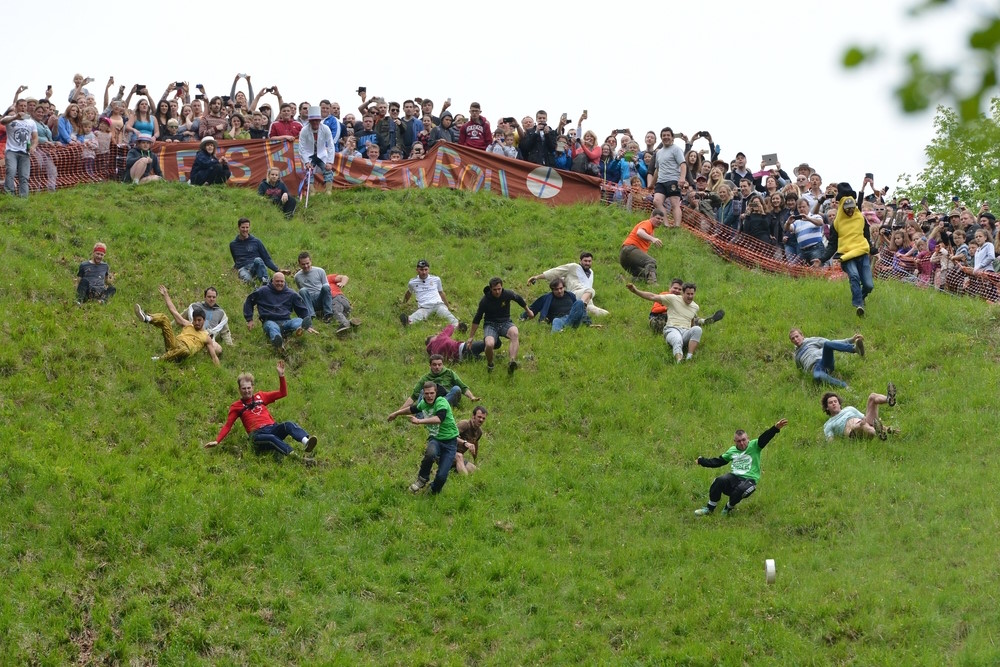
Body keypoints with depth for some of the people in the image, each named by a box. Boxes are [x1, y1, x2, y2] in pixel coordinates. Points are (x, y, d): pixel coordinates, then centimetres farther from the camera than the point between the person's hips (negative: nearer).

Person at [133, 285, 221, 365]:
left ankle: (160, 360, -38)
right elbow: (173, 311, 28)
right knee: (163, 318, -8)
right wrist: (166, 295, 27)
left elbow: (214, 357, 13)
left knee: (185, 350, -46)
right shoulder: (187, 325, 27)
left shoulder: (206, 338, 17)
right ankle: (146, 318, -37)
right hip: (173, 344, 4)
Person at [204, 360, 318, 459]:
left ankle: (306, 442, -59)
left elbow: (283, 393, 21)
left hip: (272, 428, 4)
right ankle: (295, 457, -62)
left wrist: (281, 376, 8)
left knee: (288, 425, -30)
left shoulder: (260, 397, 23)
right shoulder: (236, 406, 16)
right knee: (272, 438, -39)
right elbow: (227, 425, 13)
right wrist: (217, 441, 0)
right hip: (257, 434, -4)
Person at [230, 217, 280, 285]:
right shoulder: (233, 244, 18)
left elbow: (267, 259, 11)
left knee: (257, 260, -38)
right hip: (243, 269, 1)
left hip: (256, 267, -1)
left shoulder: (256, 241, 12)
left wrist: (278, 270, 2)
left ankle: (265, 281, -49)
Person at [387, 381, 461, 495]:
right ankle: (422, 479, -10)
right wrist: (396, 413, 39)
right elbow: (413, 409, 29)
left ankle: (433, 492, 21)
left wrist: (419, 421, -44)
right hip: (435, 439, 4)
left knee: (442, 476, -12)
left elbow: (439, 419, -38)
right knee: (431, 453, -35)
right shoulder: (423, 403, 4)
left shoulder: (441, 402, -18)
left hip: (449, 441, -4)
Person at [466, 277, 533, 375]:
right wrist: (471, 337, 3)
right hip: (490, 325, -2)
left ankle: (512, 361, -51)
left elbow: (519, 299, 18)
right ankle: (490, 365, 0)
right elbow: (477, 319, -1)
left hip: (505, 323, 2)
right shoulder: (485, 300, -11)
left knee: (515, 333, -36)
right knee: (489, 345, -33)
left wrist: (528, 311, 32)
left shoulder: (507, 294, -6)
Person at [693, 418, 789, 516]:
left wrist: (775, 428, -34)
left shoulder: (754, 446, 0)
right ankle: (709, 508, -14)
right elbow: (718, 461, 22)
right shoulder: (732, 450, 15)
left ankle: (728, 508, -5)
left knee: (740, 490, -37)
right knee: (720, 481, -27)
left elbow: (764, 438, -16)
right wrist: (702, 461, 21)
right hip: (734, 477, 4)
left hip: (749, 479, -4)